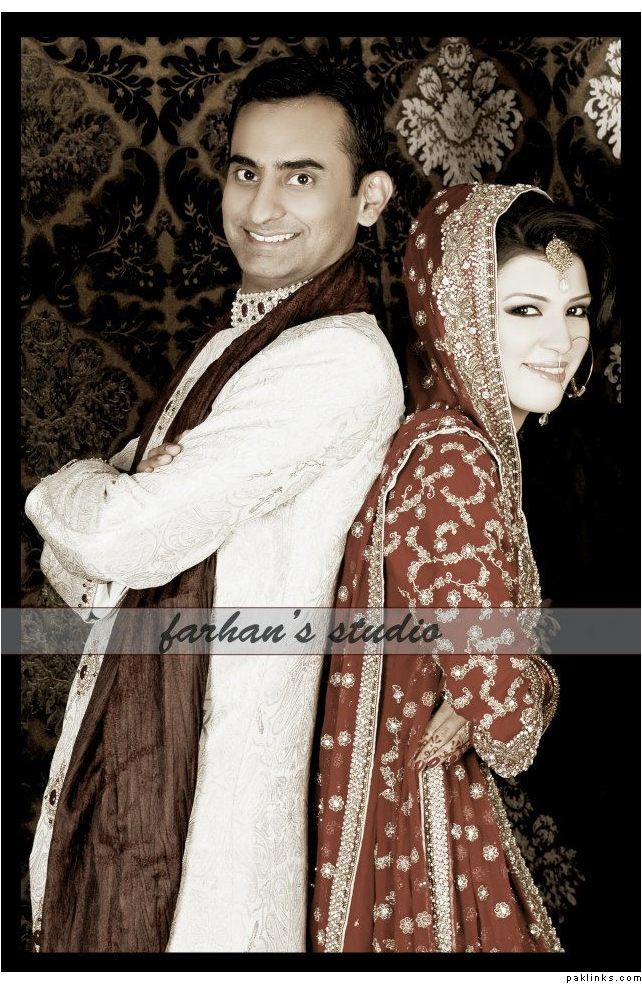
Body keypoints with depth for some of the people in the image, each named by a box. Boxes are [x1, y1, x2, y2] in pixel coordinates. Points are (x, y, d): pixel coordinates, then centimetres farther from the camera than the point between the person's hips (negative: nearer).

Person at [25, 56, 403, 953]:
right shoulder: (231, 347, 12)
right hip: (117, 756, 8)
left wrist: (67, 490, 0)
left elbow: (124, 537, -22)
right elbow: (80, 561, 10)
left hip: (208, 790, -8)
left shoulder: (345, 362, -17)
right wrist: (113, 495, -13)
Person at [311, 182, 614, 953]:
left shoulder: (473, 439, 3)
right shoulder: (452, 461, -26)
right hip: (409, 811, -9)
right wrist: (526, 696, -8)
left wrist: (530, 679, -14)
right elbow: (502, 708, -29)